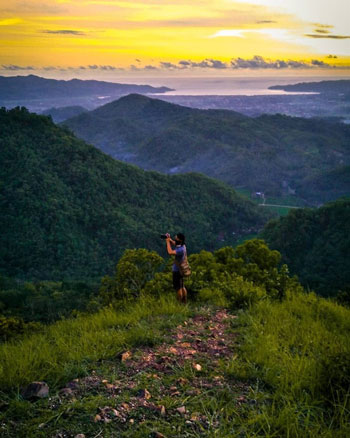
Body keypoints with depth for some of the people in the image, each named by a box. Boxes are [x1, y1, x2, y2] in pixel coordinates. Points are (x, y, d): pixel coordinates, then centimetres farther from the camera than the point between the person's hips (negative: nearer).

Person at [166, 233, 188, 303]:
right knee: (182, 286, 19)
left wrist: (168, 242, -25)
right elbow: (173, 243, 21)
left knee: (178, 287, -1)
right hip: (180, 269, 10)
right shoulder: (181, 245, 2)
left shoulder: (181, 249, -26)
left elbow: (170, 252, -36)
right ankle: (184, 301, 28)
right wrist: (169, 239, 1)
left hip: (177, 270, -10)